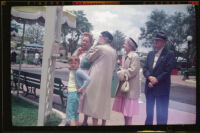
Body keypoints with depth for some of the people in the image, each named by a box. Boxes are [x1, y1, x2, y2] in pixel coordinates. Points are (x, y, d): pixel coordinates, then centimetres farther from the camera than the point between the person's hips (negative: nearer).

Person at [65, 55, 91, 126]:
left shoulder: (78, 71, -16)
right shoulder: (71, 70, 10)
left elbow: (88, 79, -25)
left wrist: (82, 88, -21)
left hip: (75, 94, -9)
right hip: (70, 93, 9)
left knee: (70, 113, -11)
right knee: (75, 113, 15)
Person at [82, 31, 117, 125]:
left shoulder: (99, 48, -10)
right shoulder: (114, 51, 10)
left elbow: (88, 58, -1)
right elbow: (112, 66, 15)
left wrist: (94, 45, 3)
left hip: (97, 78, -7)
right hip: (107, 79, 7)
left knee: (95, 100, -1)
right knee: (104, 101, 13)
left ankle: (94, 123, 1)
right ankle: (103, 123, 20)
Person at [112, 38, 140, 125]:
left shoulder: (135, 56, -13)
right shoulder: (125, 56, 13)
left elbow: (132, 71, -18)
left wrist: (119, 74, -14)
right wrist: (119, 70, -2)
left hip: (130, 88, -8)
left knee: (128, 113, -1)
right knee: (124, 111, 14)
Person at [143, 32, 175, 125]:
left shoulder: (169, 54, -4)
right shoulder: (150, 54, 13)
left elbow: (167, 71, -12)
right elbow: (145, 68, 6)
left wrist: (155, 80, -13)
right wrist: (150, 77, -13)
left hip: (162, 89, -5)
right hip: (149, 88, 5)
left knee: (161, 114, 2)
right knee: (149, 112, 15)